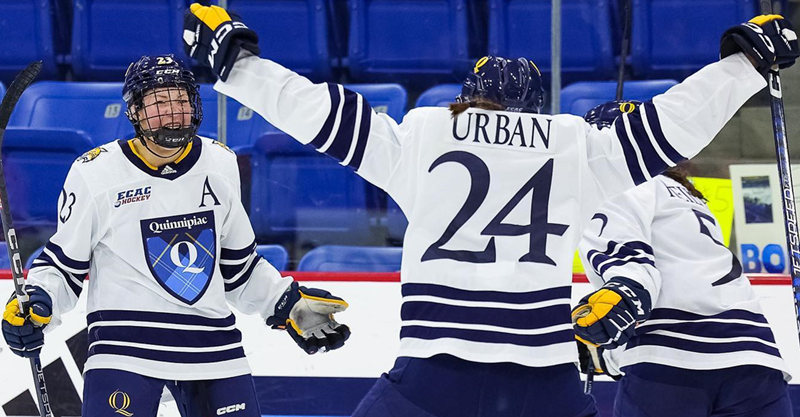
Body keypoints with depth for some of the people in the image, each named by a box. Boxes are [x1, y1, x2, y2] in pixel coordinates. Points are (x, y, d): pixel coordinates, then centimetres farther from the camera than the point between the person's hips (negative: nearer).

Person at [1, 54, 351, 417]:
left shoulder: (219, 164, 7)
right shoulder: (95, 173, -6)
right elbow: (64, 263, 3)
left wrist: (290, 305, 13)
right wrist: (34, 306, -15)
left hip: (213, 343, 4)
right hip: (125, 343, -4)